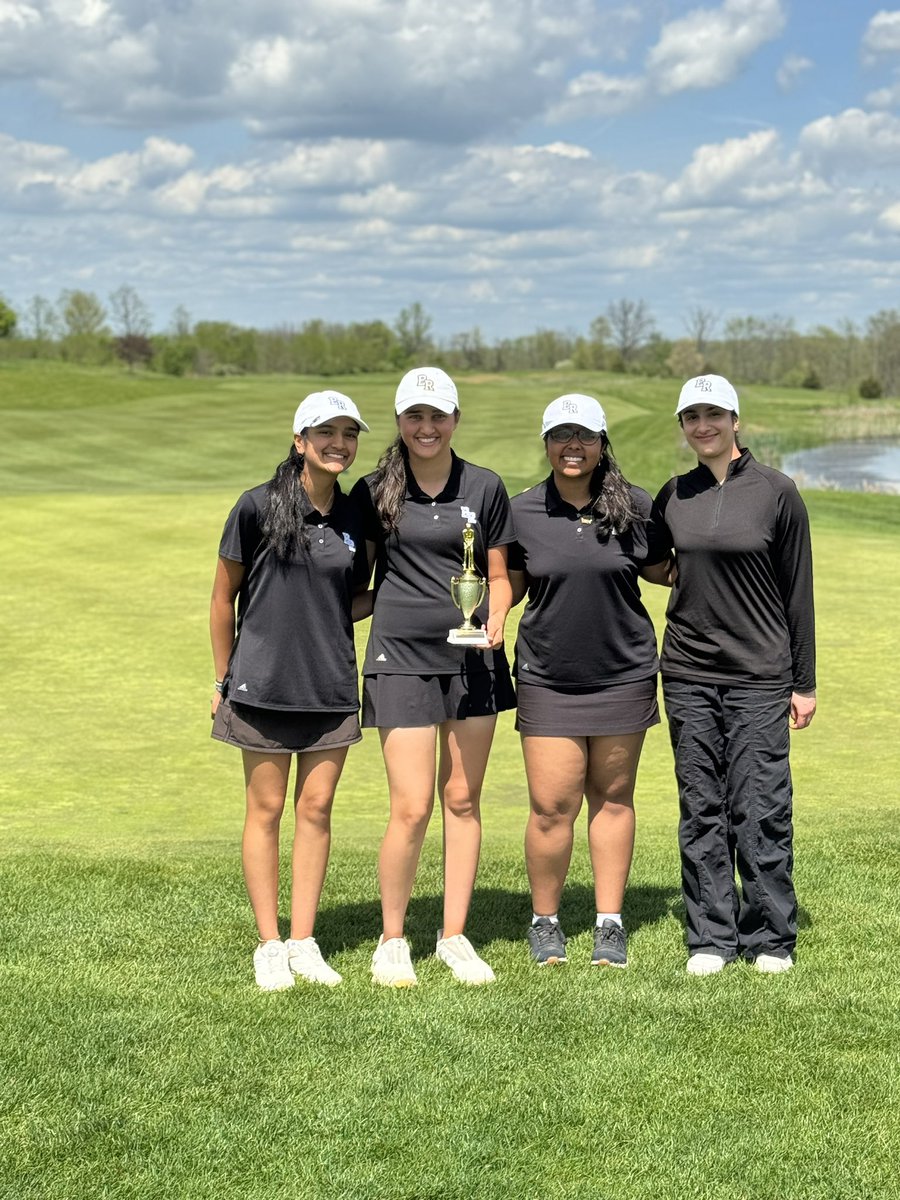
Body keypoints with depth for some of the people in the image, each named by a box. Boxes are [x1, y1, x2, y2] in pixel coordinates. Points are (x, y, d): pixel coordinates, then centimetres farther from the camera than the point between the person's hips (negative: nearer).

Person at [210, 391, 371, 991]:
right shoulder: (259, 507, -7)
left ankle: (304, 942, 16)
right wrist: (224, 679, 4)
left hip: (332, 686, 3)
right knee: (267, 810, 4)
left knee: (316, 809, 6)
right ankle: (269, 944, 14)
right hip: (264, 682, -3)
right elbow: (224, 596, 0)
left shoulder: (355, 518, 4)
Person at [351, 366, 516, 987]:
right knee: (412, 808, -7)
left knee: (463, 801, 7)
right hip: (402, 656, -2)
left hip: (472, 657, 2)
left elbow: (499, 576, 10)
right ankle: (392, 940, 11)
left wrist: (495, 619, -8)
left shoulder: (484, 488, 5)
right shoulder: (374, 492, 2)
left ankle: (455, 937, 19)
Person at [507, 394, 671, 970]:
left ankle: (611, 925, 21)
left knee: (612, 797, 10)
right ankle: (545, 922, 19)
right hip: (548, 679, 0)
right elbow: (508, 587, 8)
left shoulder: (635, 506, -1)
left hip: (623, 674, 0)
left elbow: (662, 570, 12)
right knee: (551, 807, -2)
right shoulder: (523, 511, 0)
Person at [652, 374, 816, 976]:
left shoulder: (776, 492, -3)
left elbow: (798, 591, 0)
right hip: (688, 674, 3)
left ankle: (771, 938, 10)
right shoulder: (673, 497, 7)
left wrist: (805, 682, 0)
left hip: (759, 676, -3)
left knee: (760, 809, -3)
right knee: (702, 811, 6)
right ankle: (710, 937, 15)